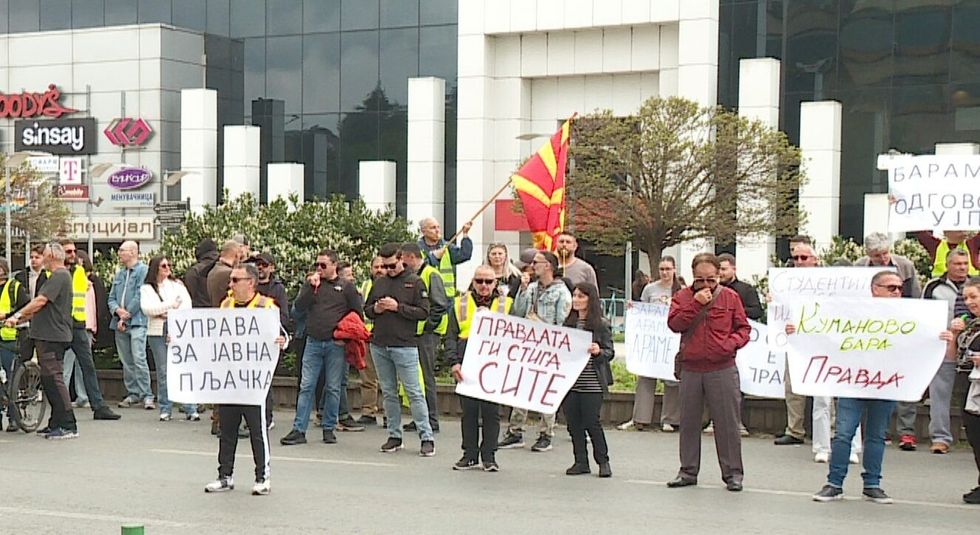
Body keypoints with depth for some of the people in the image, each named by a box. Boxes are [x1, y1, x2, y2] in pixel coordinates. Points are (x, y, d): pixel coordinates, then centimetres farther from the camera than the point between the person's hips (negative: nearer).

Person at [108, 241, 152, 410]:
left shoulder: (143, 271, -4)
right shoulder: (119, 274, 19)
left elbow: (140, 296, -11)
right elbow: (112, 298, 17)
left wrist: (126, 315, -10)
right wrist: (118, 310, -4)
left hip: (137, 321, -7)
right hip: (120, 323, 7)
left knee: (139, 359, -14)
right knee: (126, 361, 9)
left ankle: (147, 395, -12)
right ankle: (133, 393, 16)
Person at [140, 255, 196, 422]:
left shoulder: (177, 285, 14)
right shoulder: (146, 288, 9)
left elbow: (187, 304, 3)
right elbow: (146, 308, -7)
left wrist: (165, 314, -9)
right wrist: (170, 305, -12)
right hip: (157, 333, -1)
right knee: (163, 371, 0)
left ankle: (191, 409, -4)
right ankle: (165, 409, 7)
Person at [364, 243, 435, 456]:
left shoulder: (415, 282, -2)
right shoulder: (379, 283, 13)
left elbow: (423, 312, -8)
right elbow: (366, 310, 21)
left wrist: (398, 307, -15)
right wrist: (375, 309, -2)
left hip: (405, 346, -5)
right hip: (379, 345, 5)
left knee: (414, 392, -6)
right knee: (389, 393, 10)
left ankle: (427, 438, -3)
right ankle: (394, 436, 17)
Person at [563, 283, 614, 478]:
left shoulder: (601, 324, -3)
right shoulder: (568, 323, 11)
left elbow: (610, 352, -4)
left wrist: (598, 351, -23)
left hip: (592, 383, -5)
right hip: (570, 381, 5)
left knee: (591, 422, -3)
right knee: (573, 423, 6)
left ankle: (603, 461, 11)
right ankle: (581, 461, 15)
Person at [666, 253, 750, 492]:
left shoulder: (730, 297, 4)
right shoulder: (682, 297, 7)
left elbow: (744, 328, 5)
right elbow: (674, 324, -7)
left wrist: (731, 343, -14)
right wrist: (695, 303, -14)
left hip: (722, 370, -2)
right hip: (690, 370, 2)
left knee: (727, 422, 0)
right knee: (689, 422, 10)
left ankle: (732, 473, 8)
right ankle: (688, 471, 20)